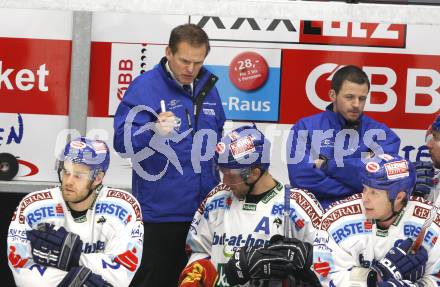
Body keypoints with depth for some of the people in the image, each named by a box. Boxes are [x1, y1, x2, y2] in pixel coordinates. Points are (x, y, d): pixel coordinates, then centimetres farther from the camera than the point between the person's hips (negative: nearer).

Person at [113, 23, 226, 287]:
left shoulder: (207, 87, 10)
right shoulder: (145, 86, -10)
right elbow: (123, 142, -20)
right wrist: (155, 131, -37)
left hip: (204, 210, 6)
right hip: (160, 212, -6)